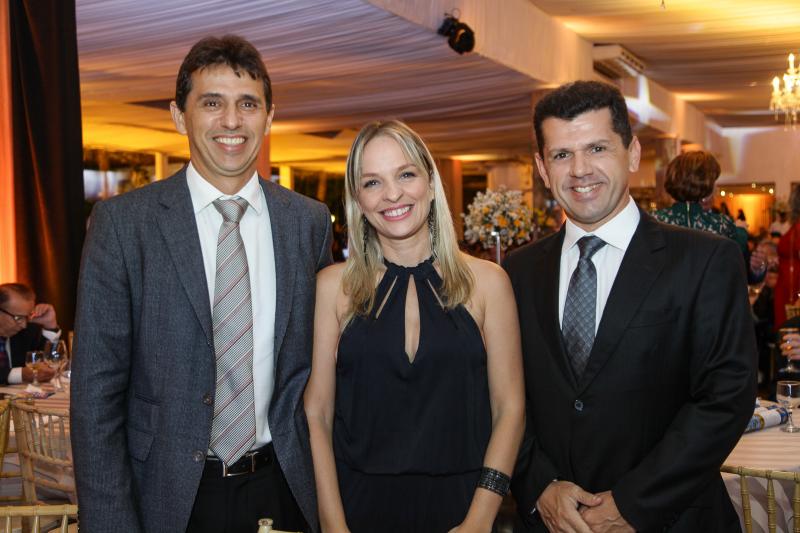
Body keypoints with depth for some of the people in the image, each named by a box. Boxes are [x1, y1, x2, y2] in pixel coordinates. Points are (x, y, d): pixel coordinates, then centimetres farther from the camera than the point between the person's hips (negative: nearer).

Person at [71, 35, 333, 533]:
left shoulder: (310, 221, 0)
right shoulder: (121, 222, -9)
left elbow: (319, 361, 7)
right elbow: (96, 389, -8)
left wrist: (325, 486, 2)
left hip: (283, 489, 3)